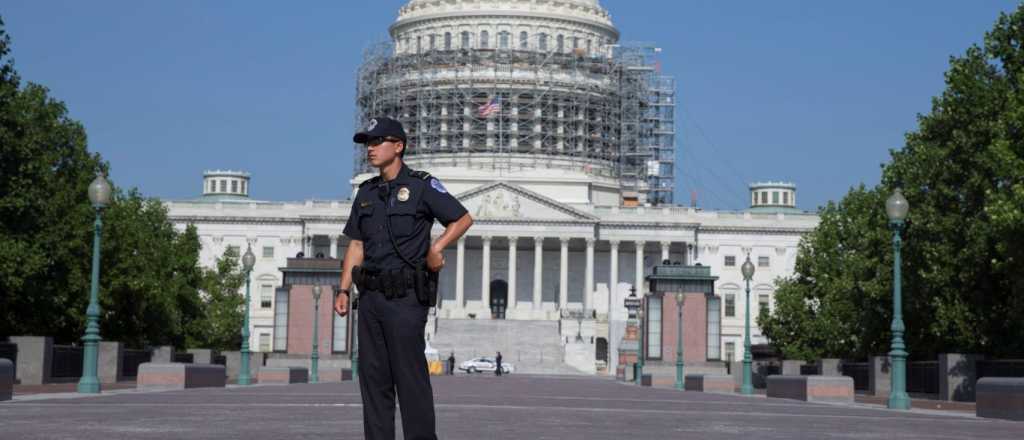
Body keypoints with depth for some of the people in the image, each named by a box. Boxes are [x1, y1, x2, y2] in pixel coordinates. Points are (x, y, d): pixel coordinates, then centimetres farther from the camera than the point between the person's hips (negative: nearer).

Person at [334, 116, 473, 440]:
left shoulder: (422, 186, -2)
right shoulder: (366, 192, 15)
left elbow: (463, 219, 0)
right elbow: (356, 245, 16)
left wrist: (436, 247, -15)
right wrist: (344, 290, 8)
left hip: (405, 296, -6)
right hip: (370, 297, 6)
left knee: (410, 376, -6)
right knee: (373, 376, 7)